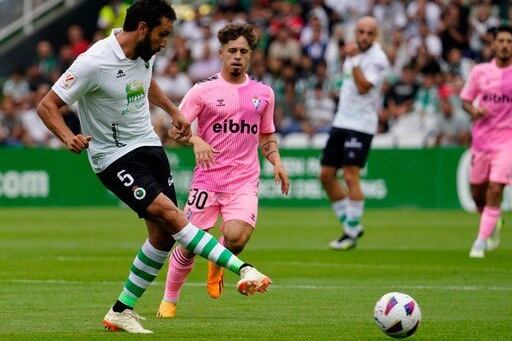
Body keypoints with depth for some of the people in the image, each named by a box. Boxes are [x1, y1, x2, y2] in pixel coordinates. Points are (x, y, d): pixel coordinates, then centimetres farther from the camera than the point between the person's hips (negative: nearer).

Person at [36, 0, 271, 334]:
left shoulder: (145, 53, 3)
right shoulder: (94, 63, -20)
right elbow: (47, 106, -17)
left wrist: (173, 111, 23)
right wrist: (68, 137, -34)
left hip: (149, 146, 8)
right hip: (114, 157, -8)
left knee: (163, 236, 3)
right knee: (170, 215, -24)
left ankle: (121, 311, 15)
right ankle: (243, 269, -31)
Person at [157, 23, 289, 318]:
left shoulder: (263, 93, 11)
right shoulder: (203, 91, 0)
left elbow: (267, 135, 22)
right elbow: (176, 127, -2)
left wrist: (277, 162, 6)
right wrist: (196, 141, -22)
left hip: (244, 180, 1)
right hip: (207, 178, -1)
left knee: (235, 237, -23)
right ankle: (170, 299, 20)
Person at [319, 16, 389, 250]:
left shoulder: (377, 59, -12)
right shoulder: (355, 52, 12)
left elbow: (363, 86, -23)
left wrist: (354, 59, -22)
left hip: (360, 125, -8)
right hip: (341, 122, 9)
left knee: (351, 176, -14)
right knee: (326, 175, 6)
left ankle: (352, 232, -8)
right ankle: (351, 225, 16)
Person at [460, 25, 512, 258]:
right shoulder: (480, 71, 3)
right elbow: (465, 99, 10)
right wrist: (473, 110, -11)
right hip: (481, 138, 3)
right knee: (477, 192, 10)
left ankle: (481, 242, -8)